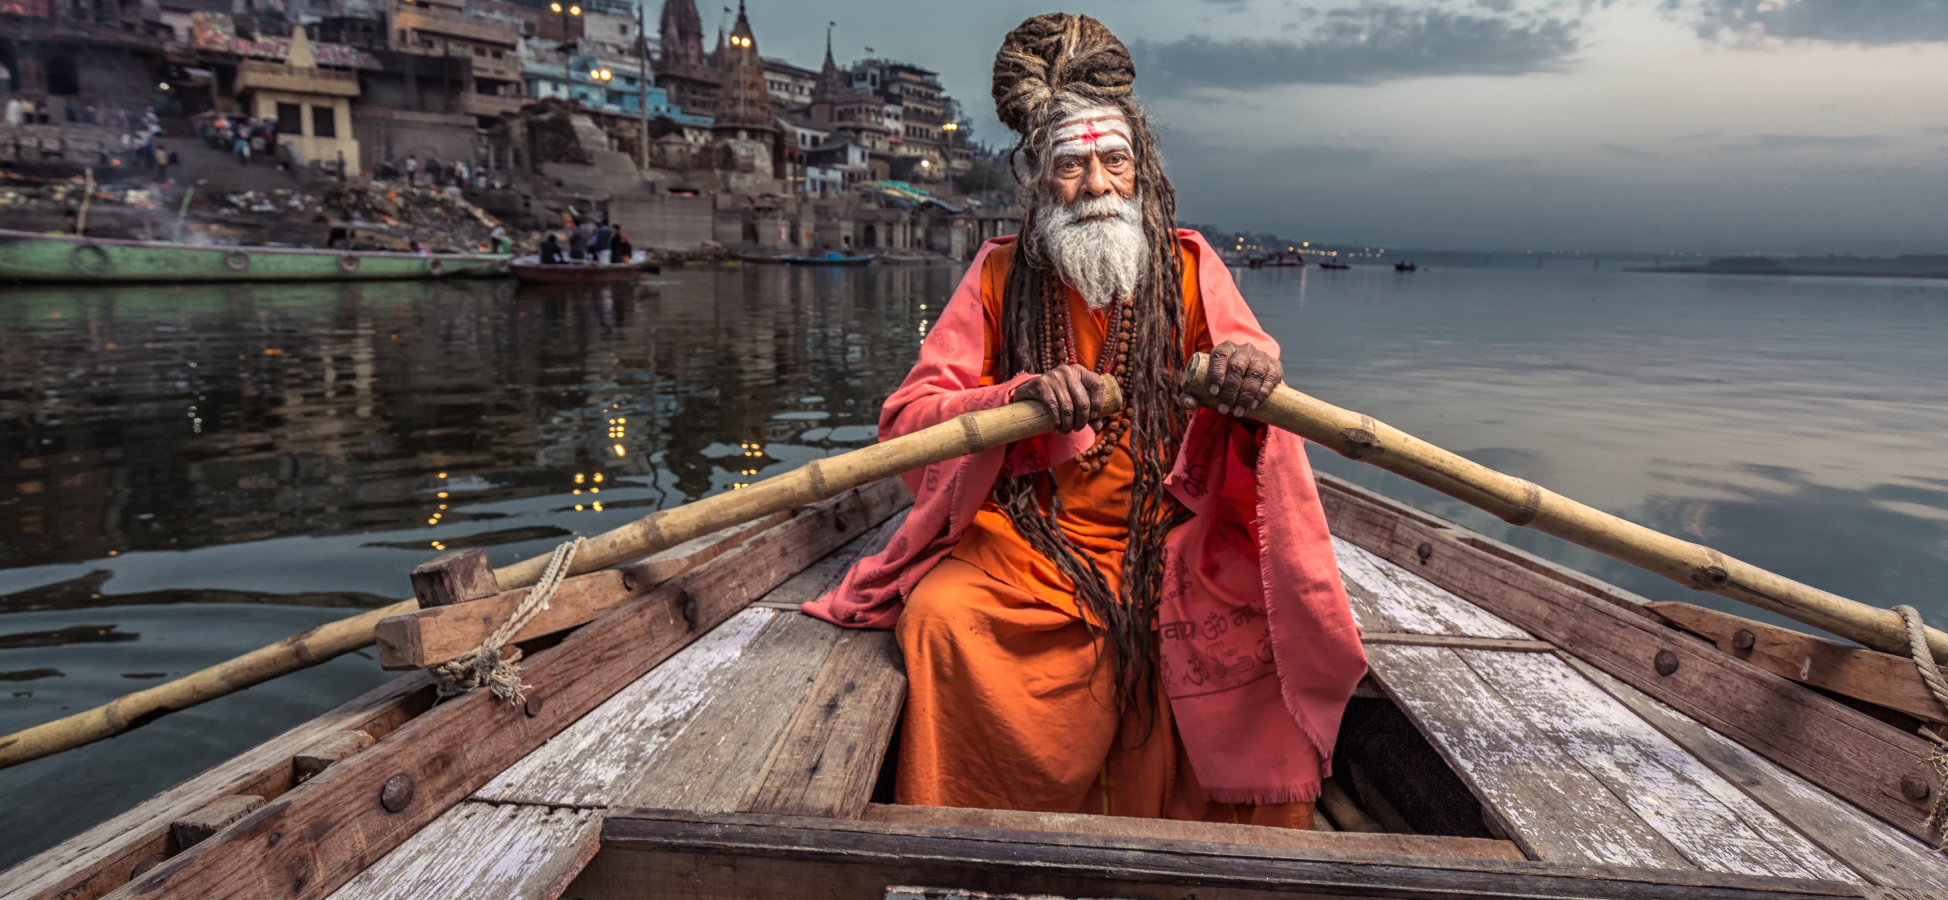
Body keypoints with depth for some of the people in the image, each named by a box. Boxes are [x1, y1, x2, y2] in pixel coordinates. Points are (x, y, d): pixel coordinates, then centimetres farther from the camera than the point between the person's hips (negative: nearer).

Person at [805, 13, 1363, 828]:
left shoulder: (1188, 267, 6)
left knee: (1261, 631, -24)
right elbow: (909, 416, -4)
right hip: (1021, 540, 0)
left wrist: (1253, 365, -32)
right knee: (941, 615, -27)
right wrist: (1024, 395, -24)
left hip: (1166, 545, 1)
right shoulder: (999, 274, 4)